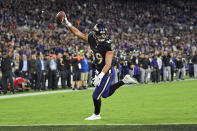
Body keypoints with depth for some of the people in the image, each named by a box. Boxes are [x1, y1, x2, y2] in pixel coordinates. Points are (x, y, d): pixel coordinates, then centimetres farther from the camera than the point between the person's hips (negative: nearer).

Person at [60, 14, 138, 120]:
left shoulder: (107, 46, -25)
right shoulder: (91, 39, -6)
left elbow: (108, 64, -30)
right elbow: (78, 33, 3)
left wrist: (100, 76, -40)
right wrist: (67, 23, -4)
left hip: (107, 73, -8)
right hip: (100, 71, 8)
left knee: (96, 96, 1)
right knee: (105, 94, 22)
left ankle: (96, 115, 25)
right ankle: (124, 81, 33)